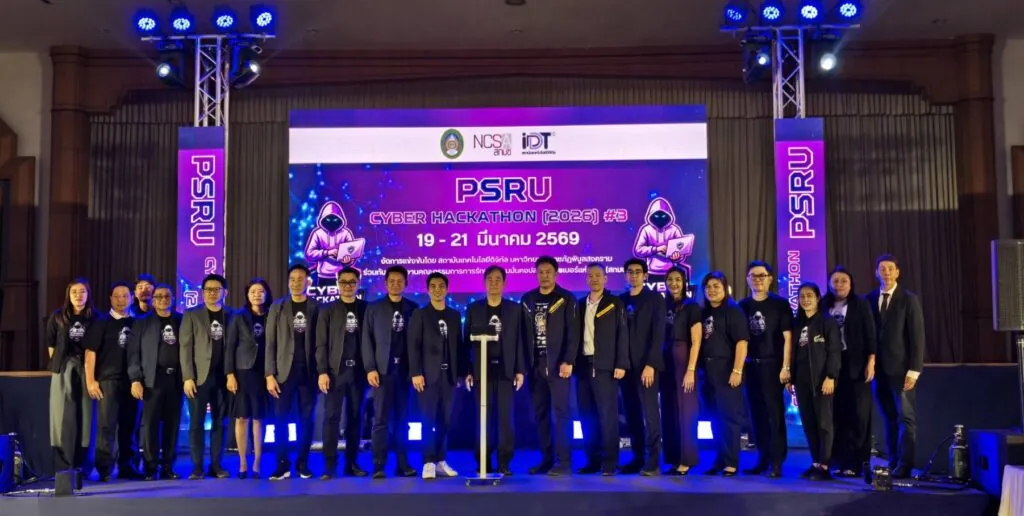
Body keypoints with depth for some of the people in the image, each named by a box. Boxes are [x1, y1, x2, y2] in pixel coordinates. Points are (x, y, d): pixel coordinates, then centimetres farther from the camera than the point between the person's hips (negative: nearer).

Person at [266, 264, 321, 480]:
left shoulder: (317, 307, 5)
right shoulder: (277, 307, 6)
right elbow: (270, 343, 3)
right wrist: (269, 374, -4)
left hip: (309, 371, 0)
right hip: (284, 371, 0)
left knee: (306, 419, 4)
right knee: (281, 418, -2)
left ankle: (303, 463, 12)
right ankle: (283, 464, 6)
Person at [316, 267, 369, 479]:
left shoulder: (366, 309, 8)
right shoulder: (328, 311, 7)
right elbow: (321, 344, 1)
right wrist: (322, 371, -8)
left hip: (358, 371, 1)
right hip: (335, 371, -1)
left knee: (355, 417, 5)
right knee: (332, 417, -4)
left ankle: (352, 463, 11)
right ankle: (329, 465, -3)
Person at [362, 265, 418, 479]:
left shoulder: (412, 308, 9)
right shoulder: (374, 308, 6)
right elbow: (367, 340, 1)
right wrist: (370, 368, -9)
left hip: (405, 370, 2)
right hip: (383, 369, -1)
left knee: (402, 419, 5)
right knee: (381, 419, -3)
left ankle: (403, 464, 9)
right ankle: (379, 466, -1)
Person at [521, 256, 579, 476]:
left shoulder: (566, 299, 0)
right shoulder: (527, 299, 12)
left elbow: (573, 333, -7)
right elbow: (523, 333, 10)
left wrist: (568, 361, -15)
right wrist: (524, 363, 4)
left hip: (557, 365, -4)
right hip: (535, 365, 4)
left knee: (560, 412, -5)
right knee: (540, 414, 6)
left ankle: (564, 462, -2)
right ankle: (546, 459, 13)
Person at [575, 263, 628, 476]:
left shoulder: (615, 303, 2)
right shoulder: (580, 304, 14)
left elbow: (622, 335, -4)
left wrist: (621, 364, -12)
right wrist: (572, 362, 5)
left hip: (605, 366, -4)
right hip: (584, 365, 4)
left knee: (607, 415, -5)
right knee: (587, 415, 6)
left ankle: (609, 462, 0)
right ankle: (593, 460, 13)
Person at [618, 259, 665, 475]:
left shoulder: (655, 299, 0)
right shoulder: (620, 300, 13)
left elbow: (658, 334, -7)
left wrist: (650, 364, -16)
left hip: (645, 365, -4)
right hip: (626, 365, 4)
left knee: (649, 413, -5)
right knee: (632, 415, 6)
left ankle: (652, 462, -2)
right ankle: (638, 458, 13)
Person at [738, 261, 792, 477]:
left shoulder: (780, 304, -2)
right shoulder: (743, 305, 8)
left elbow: (787, 337, -4)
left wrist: (786, 367, -10)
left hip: (772, 364, -4)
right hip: (750, 365, 4)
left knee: (775, 413, -2)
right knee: (757, 413, 8)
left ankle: (776, 461, 2)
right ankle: (762, 458, 17)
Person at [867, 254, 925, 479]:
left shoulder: (909, 299, -2)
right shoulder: (869, 299, 8)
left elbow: (917, 336, -5)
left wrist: (914, 370, -12)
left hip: (901, 368, -3)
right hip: (879, 367, 3)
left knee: (906, 417, -1)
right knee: (890, 418, 9)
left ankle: (904, 465, 2)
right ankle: (893, 462, 15)